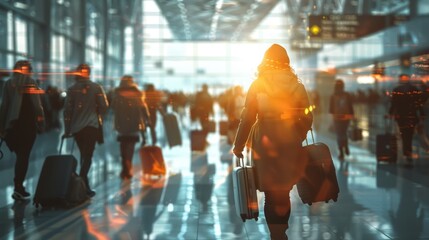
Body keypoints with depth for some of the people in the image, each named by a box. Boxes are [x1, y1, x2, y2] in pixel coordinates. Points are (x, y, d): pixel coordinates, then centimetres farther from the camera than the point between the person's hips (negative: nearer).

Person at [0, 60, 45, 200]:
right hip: (28, 124, -3)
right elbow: (37, 105, -10)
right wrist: (41, 124, -5)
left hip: (12, 125, 3)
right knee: (24, 156, 0)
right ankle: (18, 187, -8)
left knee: (20, 155, 15)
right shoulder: (31, 83, -4)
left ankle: (19, 186, 15)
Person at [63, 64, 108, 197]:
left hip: (77, 127, 3)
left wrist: (67, 129, 6)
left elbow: (67, 110, 1)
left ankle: (84, 186, 18)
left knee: (84, 155, 16)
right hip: (92, 126, -3)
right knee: (87, 156, -6)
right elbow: (104, 106, -4)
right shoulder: (96, 87, 0)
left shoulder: (72, 89, 4)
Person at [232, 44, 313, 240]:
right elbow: (307, 119, 3)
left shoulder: (258, 85, -5)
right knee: (284, 191, 17)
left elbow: (247, 118, -7)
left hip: (266, 145, -2)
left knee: (272, 194, 6)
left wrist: (238, 146, 0)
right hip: (290, 146, 2)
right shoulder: (297, 86, 1)